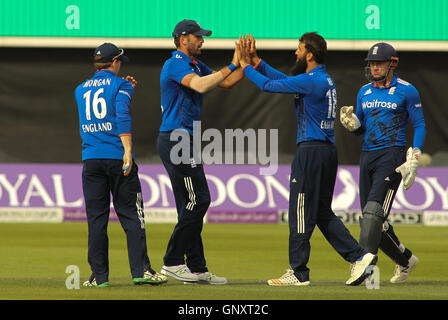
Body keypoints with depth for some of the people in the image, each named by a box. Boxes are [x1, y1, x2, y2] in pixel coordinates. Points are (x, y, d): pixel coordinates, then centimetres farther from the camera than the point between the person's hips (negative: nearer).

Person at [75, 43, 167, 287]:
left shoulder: (81, 90, 17)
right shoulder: (120, 84, 2)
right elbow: (122, 116, -12)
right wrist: (127, 150, -19)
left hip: (91, 160, 4)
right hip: (117, 157, -4)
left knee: (96, 218, 3)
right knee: (131, 215, -1)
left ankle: (99, 275, 1)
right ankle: (140, 269, -7)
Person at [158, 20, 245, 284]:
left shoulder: (196, 64, 18)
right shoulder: (176, 64, -12)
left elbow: (225, 83, 16)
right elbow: (201, 85, -29)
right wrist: (232, 65, -25)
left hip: (184, 141, 10)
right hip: (176, 140, -10)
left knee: (192, 205, 10)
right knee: (198, 200, -12)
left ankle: (197, 268, 11)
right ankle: (173, 262, -8)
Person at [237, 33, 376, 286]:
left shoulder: (311, 81, -15)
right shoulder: (325, 80, 15)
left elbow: (270, 85, -12)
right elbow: (283, 79, 20)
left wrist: (246, 66, 4)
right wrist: (255, 60, 18)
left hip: (311, 151, -10)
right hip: (328, 150, 10)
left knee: (301, 213, -3)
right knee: (323, 212, 14)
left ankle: (298, 273, 1)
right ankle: (360, 257, 6)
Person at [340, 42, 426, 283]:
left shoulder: (406, 91, -3)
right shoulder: (364, 92, 14)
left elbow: (419, 126, -2)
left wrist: (413, 161, -13)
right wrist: (351, 122, -5)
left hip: (392, 155, -7)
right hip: (367, 156, 7)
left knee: (374, 210, -21)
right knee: (371, 219, 6)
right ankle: (405, 260, 24)